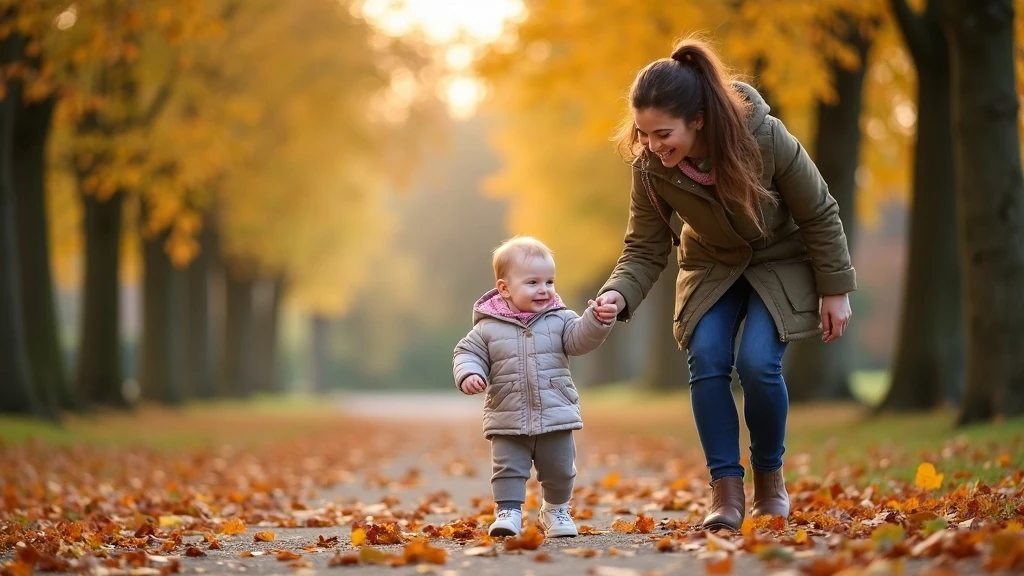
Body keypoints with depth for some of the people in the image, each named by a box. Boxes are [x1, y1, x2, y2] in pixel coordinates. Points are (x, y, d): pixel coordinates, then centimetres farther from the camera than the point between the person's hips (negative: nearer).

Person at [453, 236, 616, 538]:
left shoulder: (559, 320, 1)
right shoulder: (488, 328, -4)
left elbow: (580, 339, -10)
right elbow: (468, 353, 0)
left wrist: (598, 321, -28)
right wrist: (469, 374, -21)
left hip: (556, 418, 2)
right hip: (508, 422, -2)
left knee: (560, 470, 13)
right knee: (508, 469, -3)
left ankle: (556, 509, 33)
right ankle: (508, 512, 6)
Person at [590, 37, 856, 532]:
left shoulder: (764, 138, -32)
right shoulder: (650, 168, -24)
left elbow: (819, 214, -17)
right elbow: (645, 249, -14)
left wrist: (835, 291, -12)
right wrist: (619, 294, -35)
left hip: (780, 262, -3)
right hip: (712, 268, 3)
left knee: (757, 361, -21)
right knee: (706, 359, -18)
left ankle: (770, 479, 3)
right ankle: (726, 490, -9)